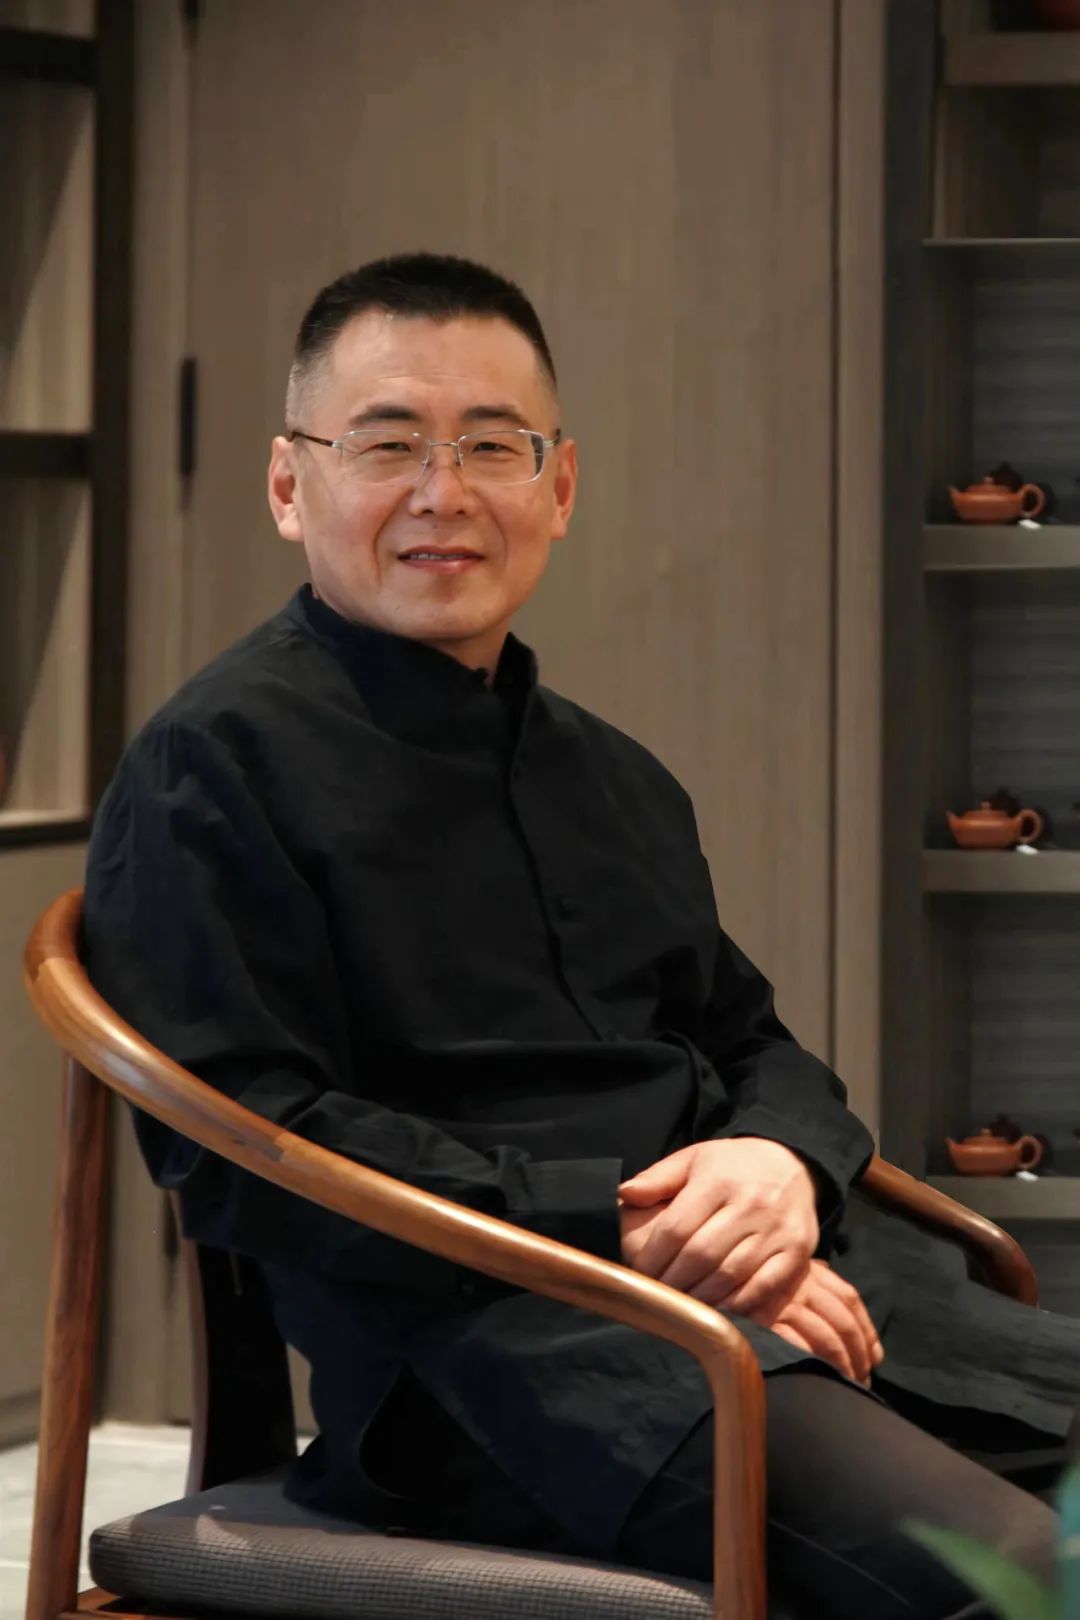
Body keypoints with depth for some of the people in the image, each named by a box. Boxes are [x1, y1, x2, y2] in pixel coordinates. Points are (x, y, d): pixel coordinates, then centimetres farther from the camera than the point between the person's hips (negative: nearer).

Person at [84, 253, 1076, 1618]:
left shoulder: (614, 779, 27)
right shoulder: (214, 764, 2)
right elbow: (242, 1149, -7)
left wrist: (782, 1162, 0)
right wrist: (618, 1228, -13)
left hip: (781, 1285, 8)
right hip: (480, 1332, -8)